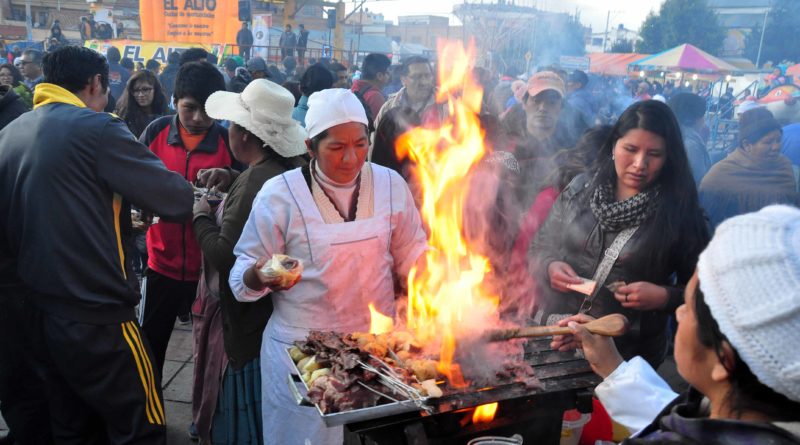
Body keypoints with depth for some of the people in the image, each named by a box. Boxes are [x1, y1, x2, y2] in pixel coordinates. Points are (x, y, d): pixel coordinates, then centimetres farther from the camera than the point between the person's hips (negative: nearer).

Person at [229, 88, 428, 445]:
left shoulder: (391, 185, -2)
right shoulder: (278, 194, -10)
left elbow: (411, 255, 10)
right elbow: (243, 273, -5)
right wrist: (261, 275, -26)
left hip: (379, 343, 3)